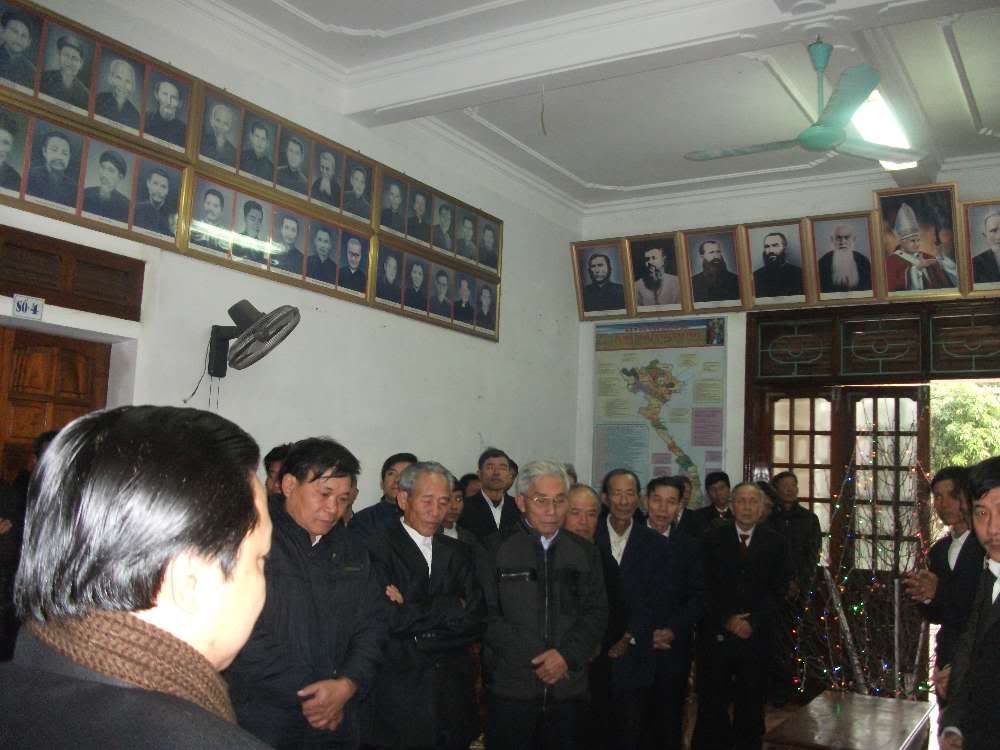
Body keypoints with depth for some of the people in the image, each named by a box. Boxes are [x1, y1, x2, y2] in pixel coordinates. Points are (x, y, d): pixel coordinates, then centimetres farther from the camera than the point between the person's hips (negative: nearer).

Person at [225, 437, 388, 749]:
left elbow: (372, 624, 7)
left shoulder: (352, 551, 9)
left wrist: (348, 685, -10)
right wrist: (309, 697, -12)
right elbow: (238, 637, -18)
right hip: (260, 725, -5)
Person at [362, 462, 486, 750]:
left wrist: (414, 613, -11)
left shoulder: (459, 553, 10)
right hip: (398, 698, -5)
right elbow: (390, 619, -19)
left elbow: (476, 620, 0)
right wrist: (453, 606, -10)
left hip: (453, 695, 5)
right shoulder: (377, 548, -8)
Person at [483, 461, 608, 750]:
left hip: (568, 688, 3)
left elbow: (597, 613, 5)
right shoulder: (495, 550, -3)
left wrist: (567, 655, -9)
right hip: (509, 688, -3)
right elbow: (487, 615, -6)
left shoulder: (585, 552, 9)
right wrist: (534, 658, -11)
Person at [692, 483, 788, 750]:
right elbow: (705, 586, 0)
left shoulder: (774, 542, 5)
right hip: (716, 633, -1)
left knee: (751, 703, 7)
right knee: (711, 701, 1)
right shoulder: (713, 539, 3)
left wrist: (753, 622, -9)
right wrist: (726, 620, -10)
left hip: (756, 635, 1)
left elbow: (777, 589, 1)